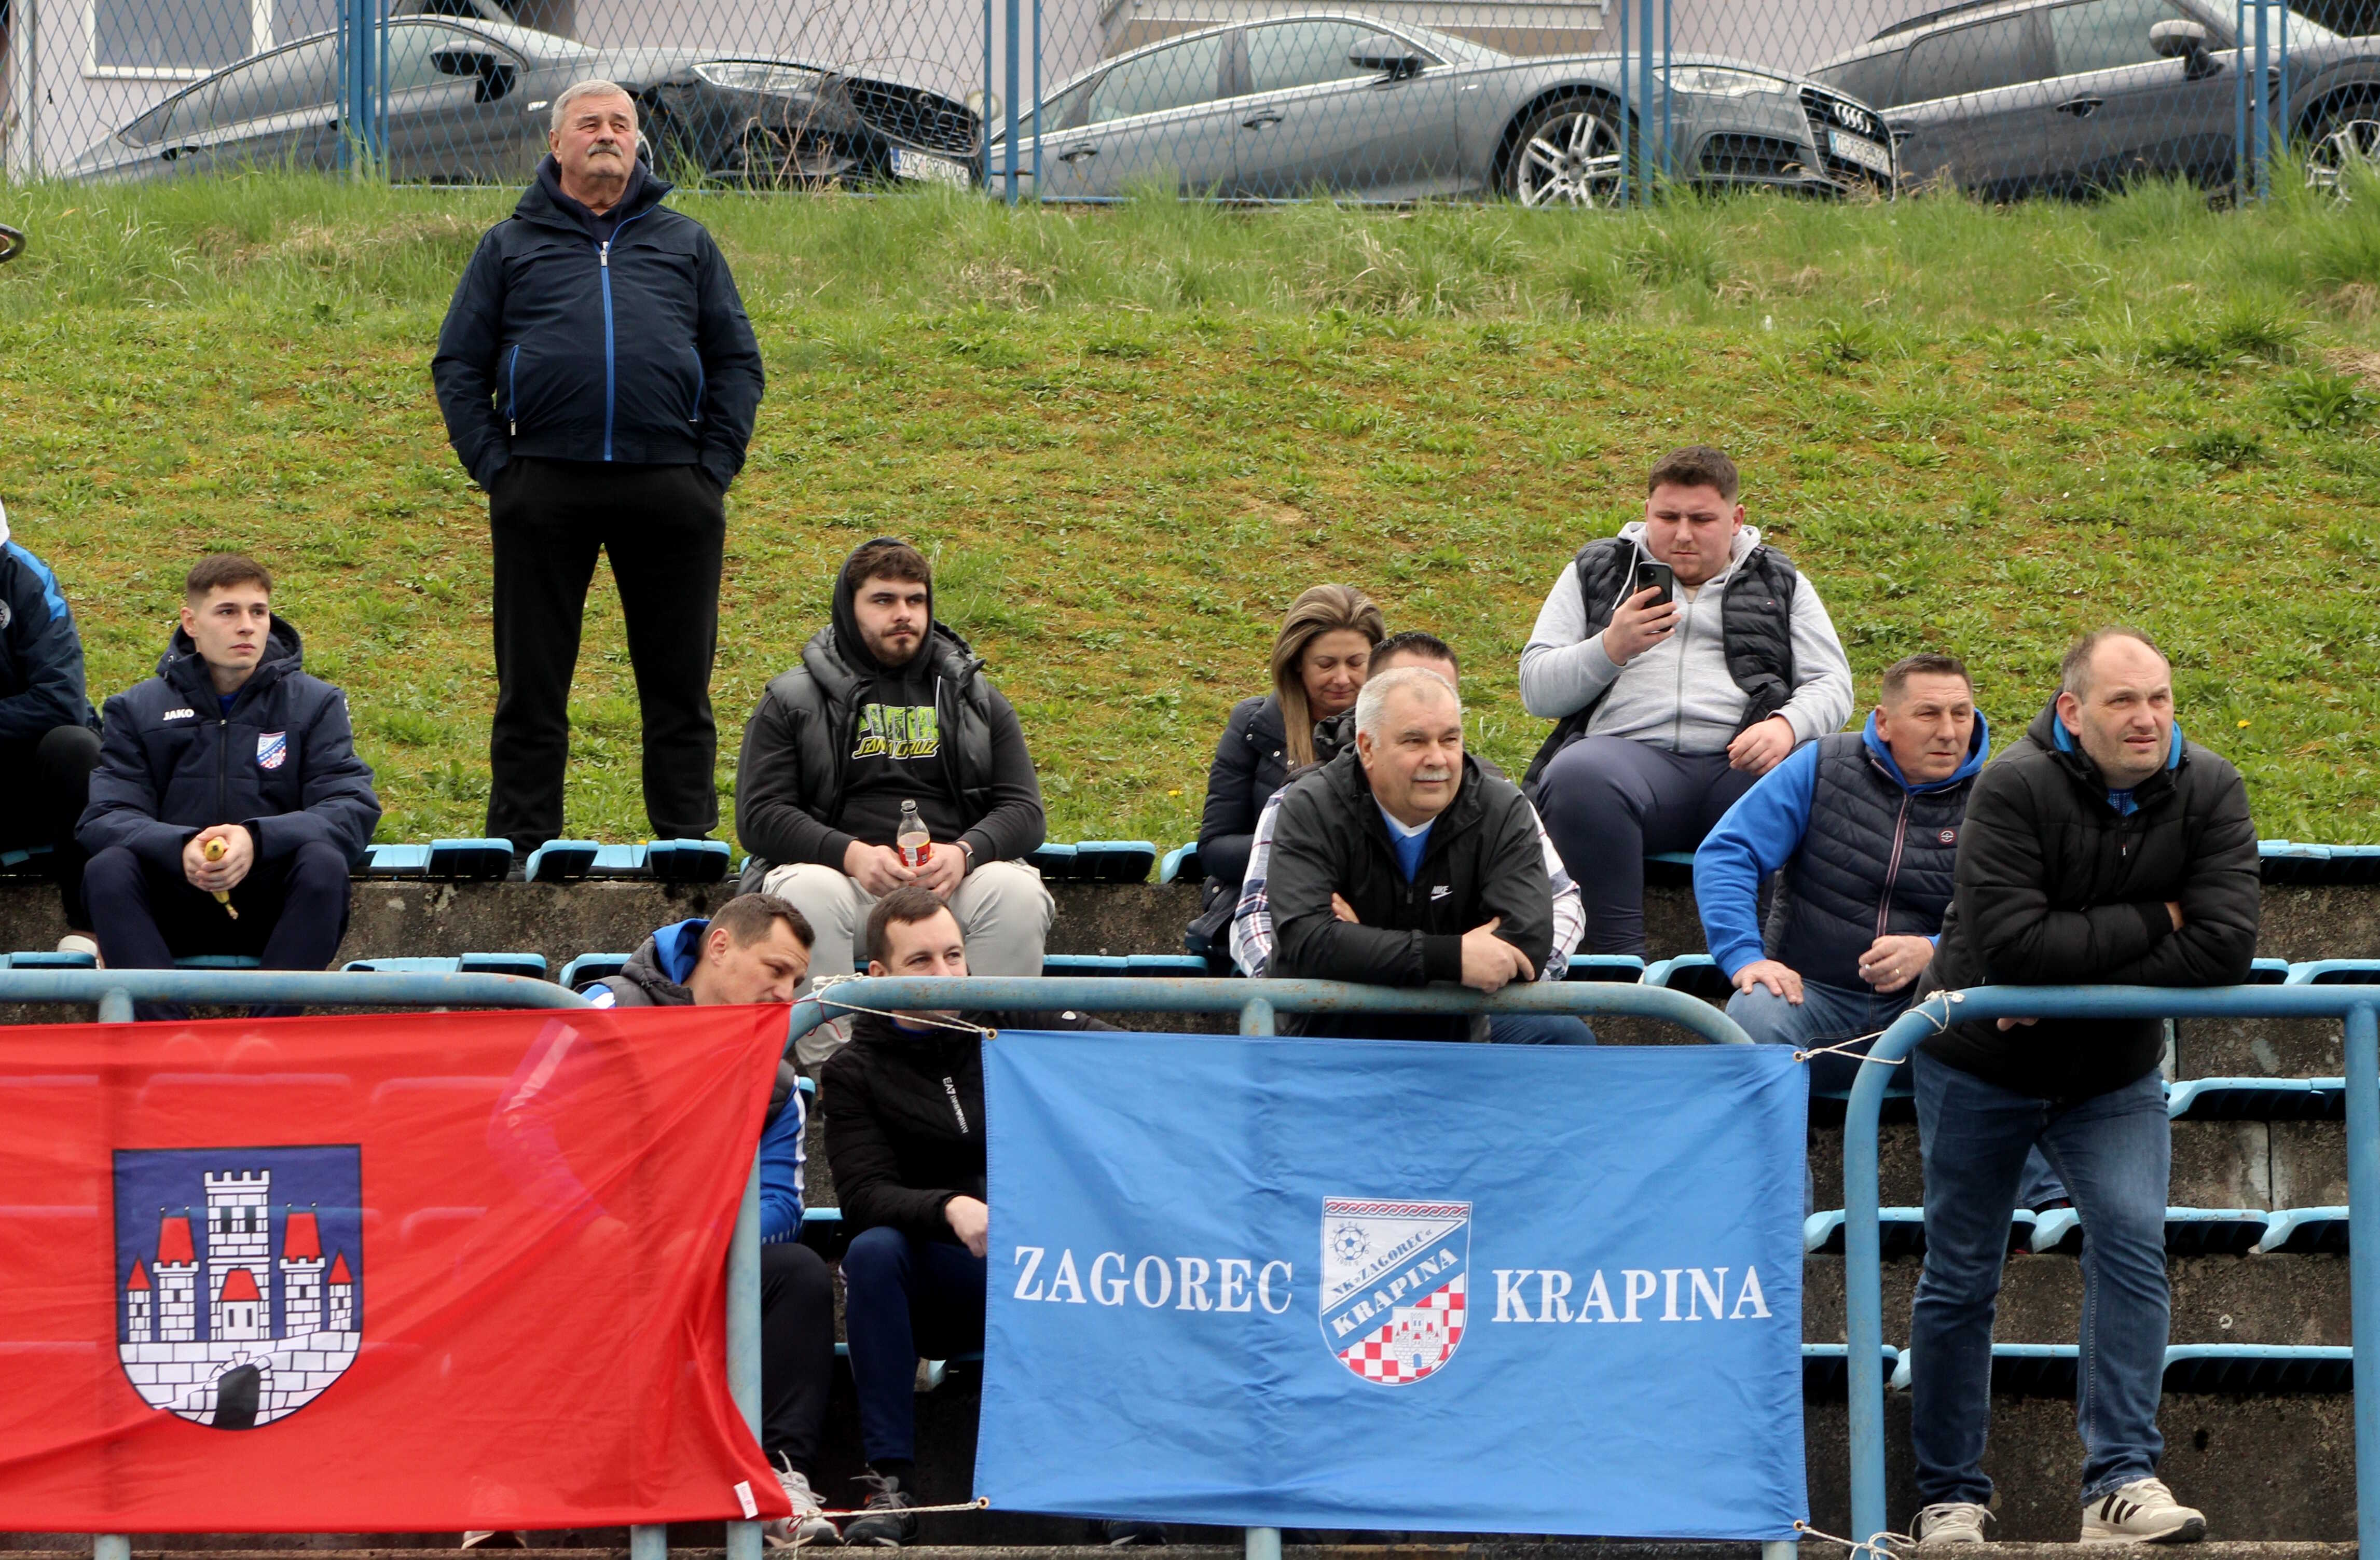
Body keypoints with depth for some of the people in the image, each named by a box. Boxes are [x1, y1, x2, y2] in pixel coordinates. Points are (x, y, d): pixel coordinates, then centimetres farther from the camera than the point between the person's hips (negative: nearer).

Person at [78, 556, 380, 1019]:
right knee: (107, 870, -28)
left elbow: (353, 809, -5)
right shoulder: (140, 710, 11)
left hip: (275, 909, 0)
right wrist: (179, 848, -24)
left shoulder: (315, 704, 9)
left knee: (323, 862, -31)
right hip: (174, 907, 1)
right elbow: (104, 818, -2)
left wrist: (257, 840, -24)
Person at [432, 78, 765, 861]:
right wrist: (494, 467, -2)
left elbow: (737, 362, 14)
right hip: (544, 494, -1)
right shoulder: (512, 246, 13)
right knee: (531, 688, 1)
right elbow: (458, 367, 10)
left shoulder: (685, 243, 17)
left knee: (680, 686, 3)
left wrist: (715, 466, 2)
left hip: (670, 493, 1)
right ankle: (522, 853, 6)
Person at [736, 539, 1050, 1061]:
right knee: (807, 893, -36)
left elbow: (1023, 810, 10)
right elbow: (760, 817, 1)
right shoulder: (794, 701, 12)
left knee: (1018, 895, -30)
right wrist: (851, 855, -17)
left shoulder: (973, 698, 19)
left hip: (951, 880, 2)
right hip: (844, 873, -2)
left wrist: (964, 853, -14)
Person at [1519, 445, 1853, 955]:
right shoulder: (1595, 573, 22)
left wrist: (1787, 726, -10)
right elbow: (1536, 689, 14)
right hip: (1630, 751, 0)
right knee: (1577, 777, -38)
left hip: (1740, 761, 0)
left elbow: (1831, 685, 14)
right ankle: (1621, 964, -35)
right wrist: (1612, 648, -6)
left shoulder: (1780, 584, 23)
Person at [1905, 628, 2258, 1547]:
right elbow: (2011, 944, -33)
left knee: (2132, 1245, -17)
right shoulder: (2017, 789, -23)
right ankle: (1950, 1496, 16)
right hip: (1981, 1067, -2)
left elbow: (2225, 949, -24)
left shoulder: (2208, 794, -12)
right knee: (1960, 1279, 4)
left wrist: (2069, 986, -25)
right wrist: (2148, 923, -26)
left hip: (2114, 1075, 2)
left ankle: (2121, 1482, -19)